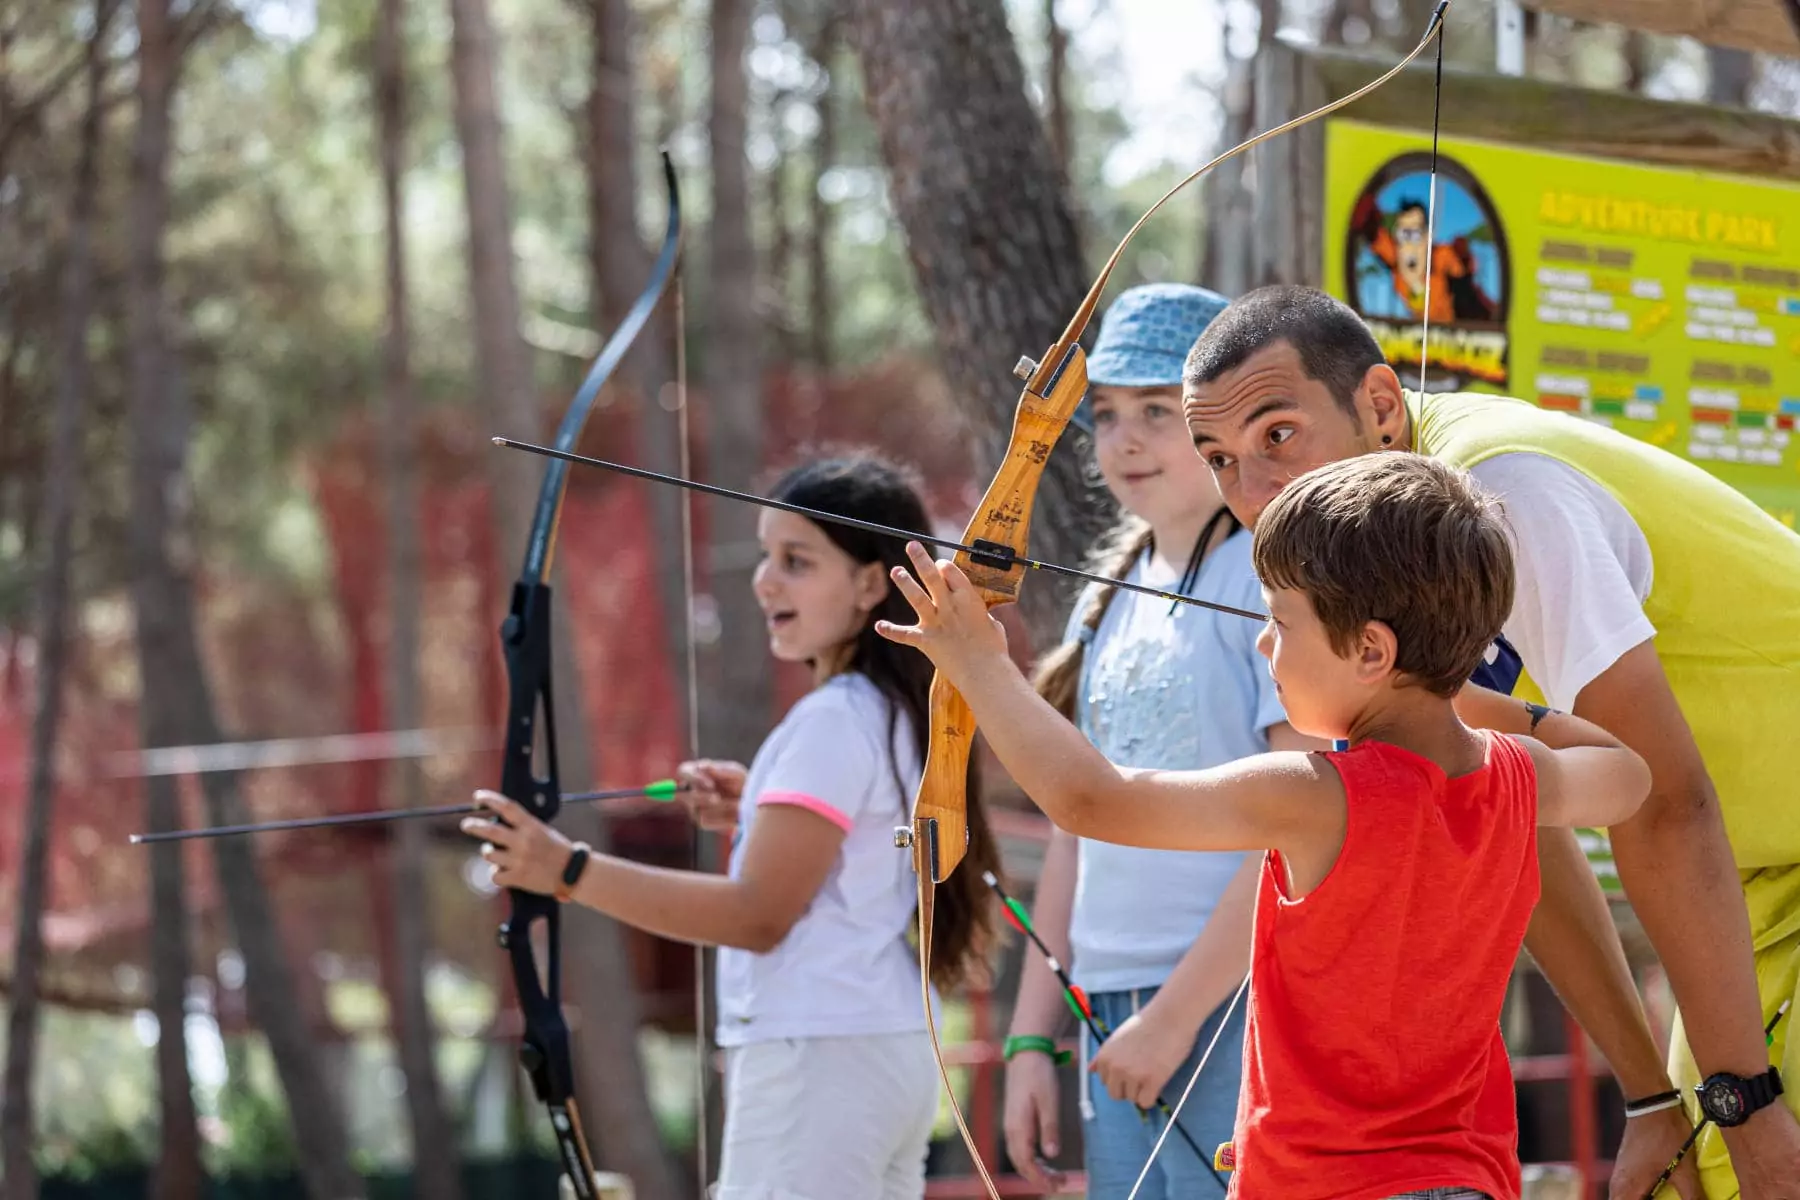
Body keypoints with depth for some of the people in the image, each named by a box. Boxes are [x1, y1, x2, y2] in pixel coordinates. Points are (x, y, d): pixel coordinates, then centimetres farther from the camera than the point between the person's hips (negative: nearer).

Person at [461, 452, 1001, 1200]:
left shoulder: (832, 724, -16)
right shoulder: (895, 715, 14)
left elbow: (760, 913, -23)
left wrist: (572, 873, -29)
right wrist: (759, 804, 16)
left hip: (816, 1061, -11)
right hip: (888, 1048, 11)